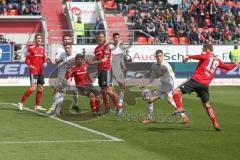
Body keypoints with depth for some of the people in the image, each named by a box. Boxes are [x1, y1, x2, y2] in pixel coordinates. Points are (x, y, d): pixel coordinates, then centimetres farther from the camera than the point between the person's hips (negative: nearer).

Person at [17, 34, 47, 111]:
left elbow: (44, 59, 19)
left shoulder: (42, 49, 12)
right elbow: (27, 60, -5)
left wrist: (45, 63, -3)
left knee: (40, 88, 6)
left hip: (40, 72, 7)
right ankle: (21, 103, -7)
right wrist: (30, 65, -22)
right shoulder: (31, 48, -5)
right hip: (33, 71, -7)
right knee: (33, 87, -15)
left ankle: (37, 106, 15)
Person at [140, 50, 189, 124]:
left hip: (170, 85, -8)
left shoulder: (166, 66, -20)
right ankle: (149, 119, 19)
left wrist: (174, 89, -30)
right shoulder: (154, 66, 4)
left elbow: (172, 77, -22)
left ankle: (184, 116, -34)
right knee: (149, 99, 6)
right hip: (163, 86, 8)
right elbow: (153, 77, 18)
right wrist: (145, 85, 9)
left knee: (170, 100, -34)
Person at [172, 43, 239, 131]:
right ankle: (216, 124, 17)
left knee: (176, 92, -5)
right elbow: (228, 67, 32)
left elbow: (202, 57, -18)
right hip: (205, 85, 6)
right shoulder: (217, 60, 22)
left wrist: (189, 56, -14)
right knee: (207, 105, 21)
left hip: (196, 80, -6)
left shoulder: (206, 54, 6)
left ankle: (180, 107, -30)